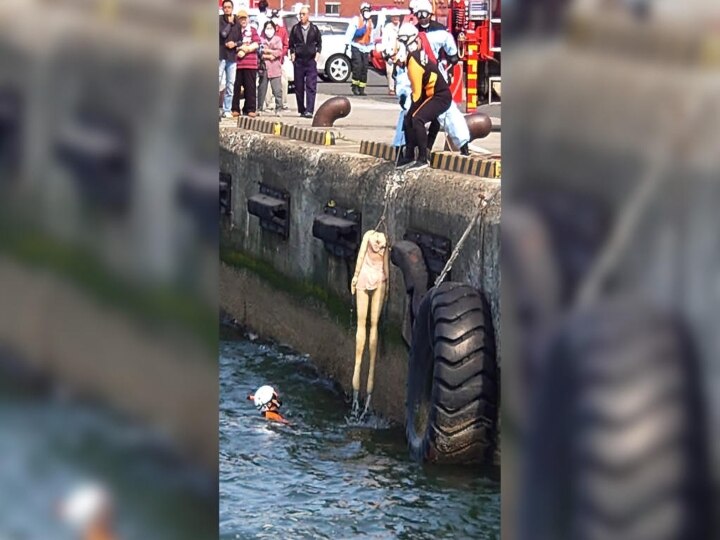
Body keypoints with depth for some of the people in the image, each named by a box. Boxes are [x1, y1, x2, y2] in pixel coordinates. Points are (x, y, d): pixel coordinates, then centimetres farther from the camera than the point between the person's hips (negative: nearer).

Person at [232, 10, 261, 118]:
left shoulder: (252, 31, 12)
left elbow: (256, 44, 2)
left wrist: (244, 49, -6)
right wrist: (241, 48, -7)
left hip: (250, 64, 0)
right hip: (237, 63, 0)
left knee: (250, 86, -1)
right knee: (236, 86, -2)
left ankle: (250, 109, 2)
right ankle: (235, 109, 2)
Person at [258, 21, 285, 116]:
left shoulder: (278, 39, 10)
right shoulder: (261, 39, 10)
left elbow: (279, 52, -2)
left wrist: (267, 51, -5)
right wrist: (269, 56, -9)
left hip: (275, 69, -1)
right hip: (264, 68, 1)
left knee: (277, 90, -7)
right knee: (262, 89, 3)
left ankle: (278, 109, -5)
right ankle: (259, 108, 10)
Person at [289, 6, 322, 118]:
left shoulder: (314, 29, 5)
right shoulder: (295, 28, 6)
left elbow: (319, 42, 13)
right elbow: (291, 43, 11)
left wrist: (317, 53, 1)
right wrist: (292, 54, -2)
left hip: (311, 60, -1)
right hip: (298, 61, 1)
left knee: (311, 87, -10)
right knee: (299, 87, 4)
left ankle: (309, 110, -15)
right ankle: (301, 110, 13)